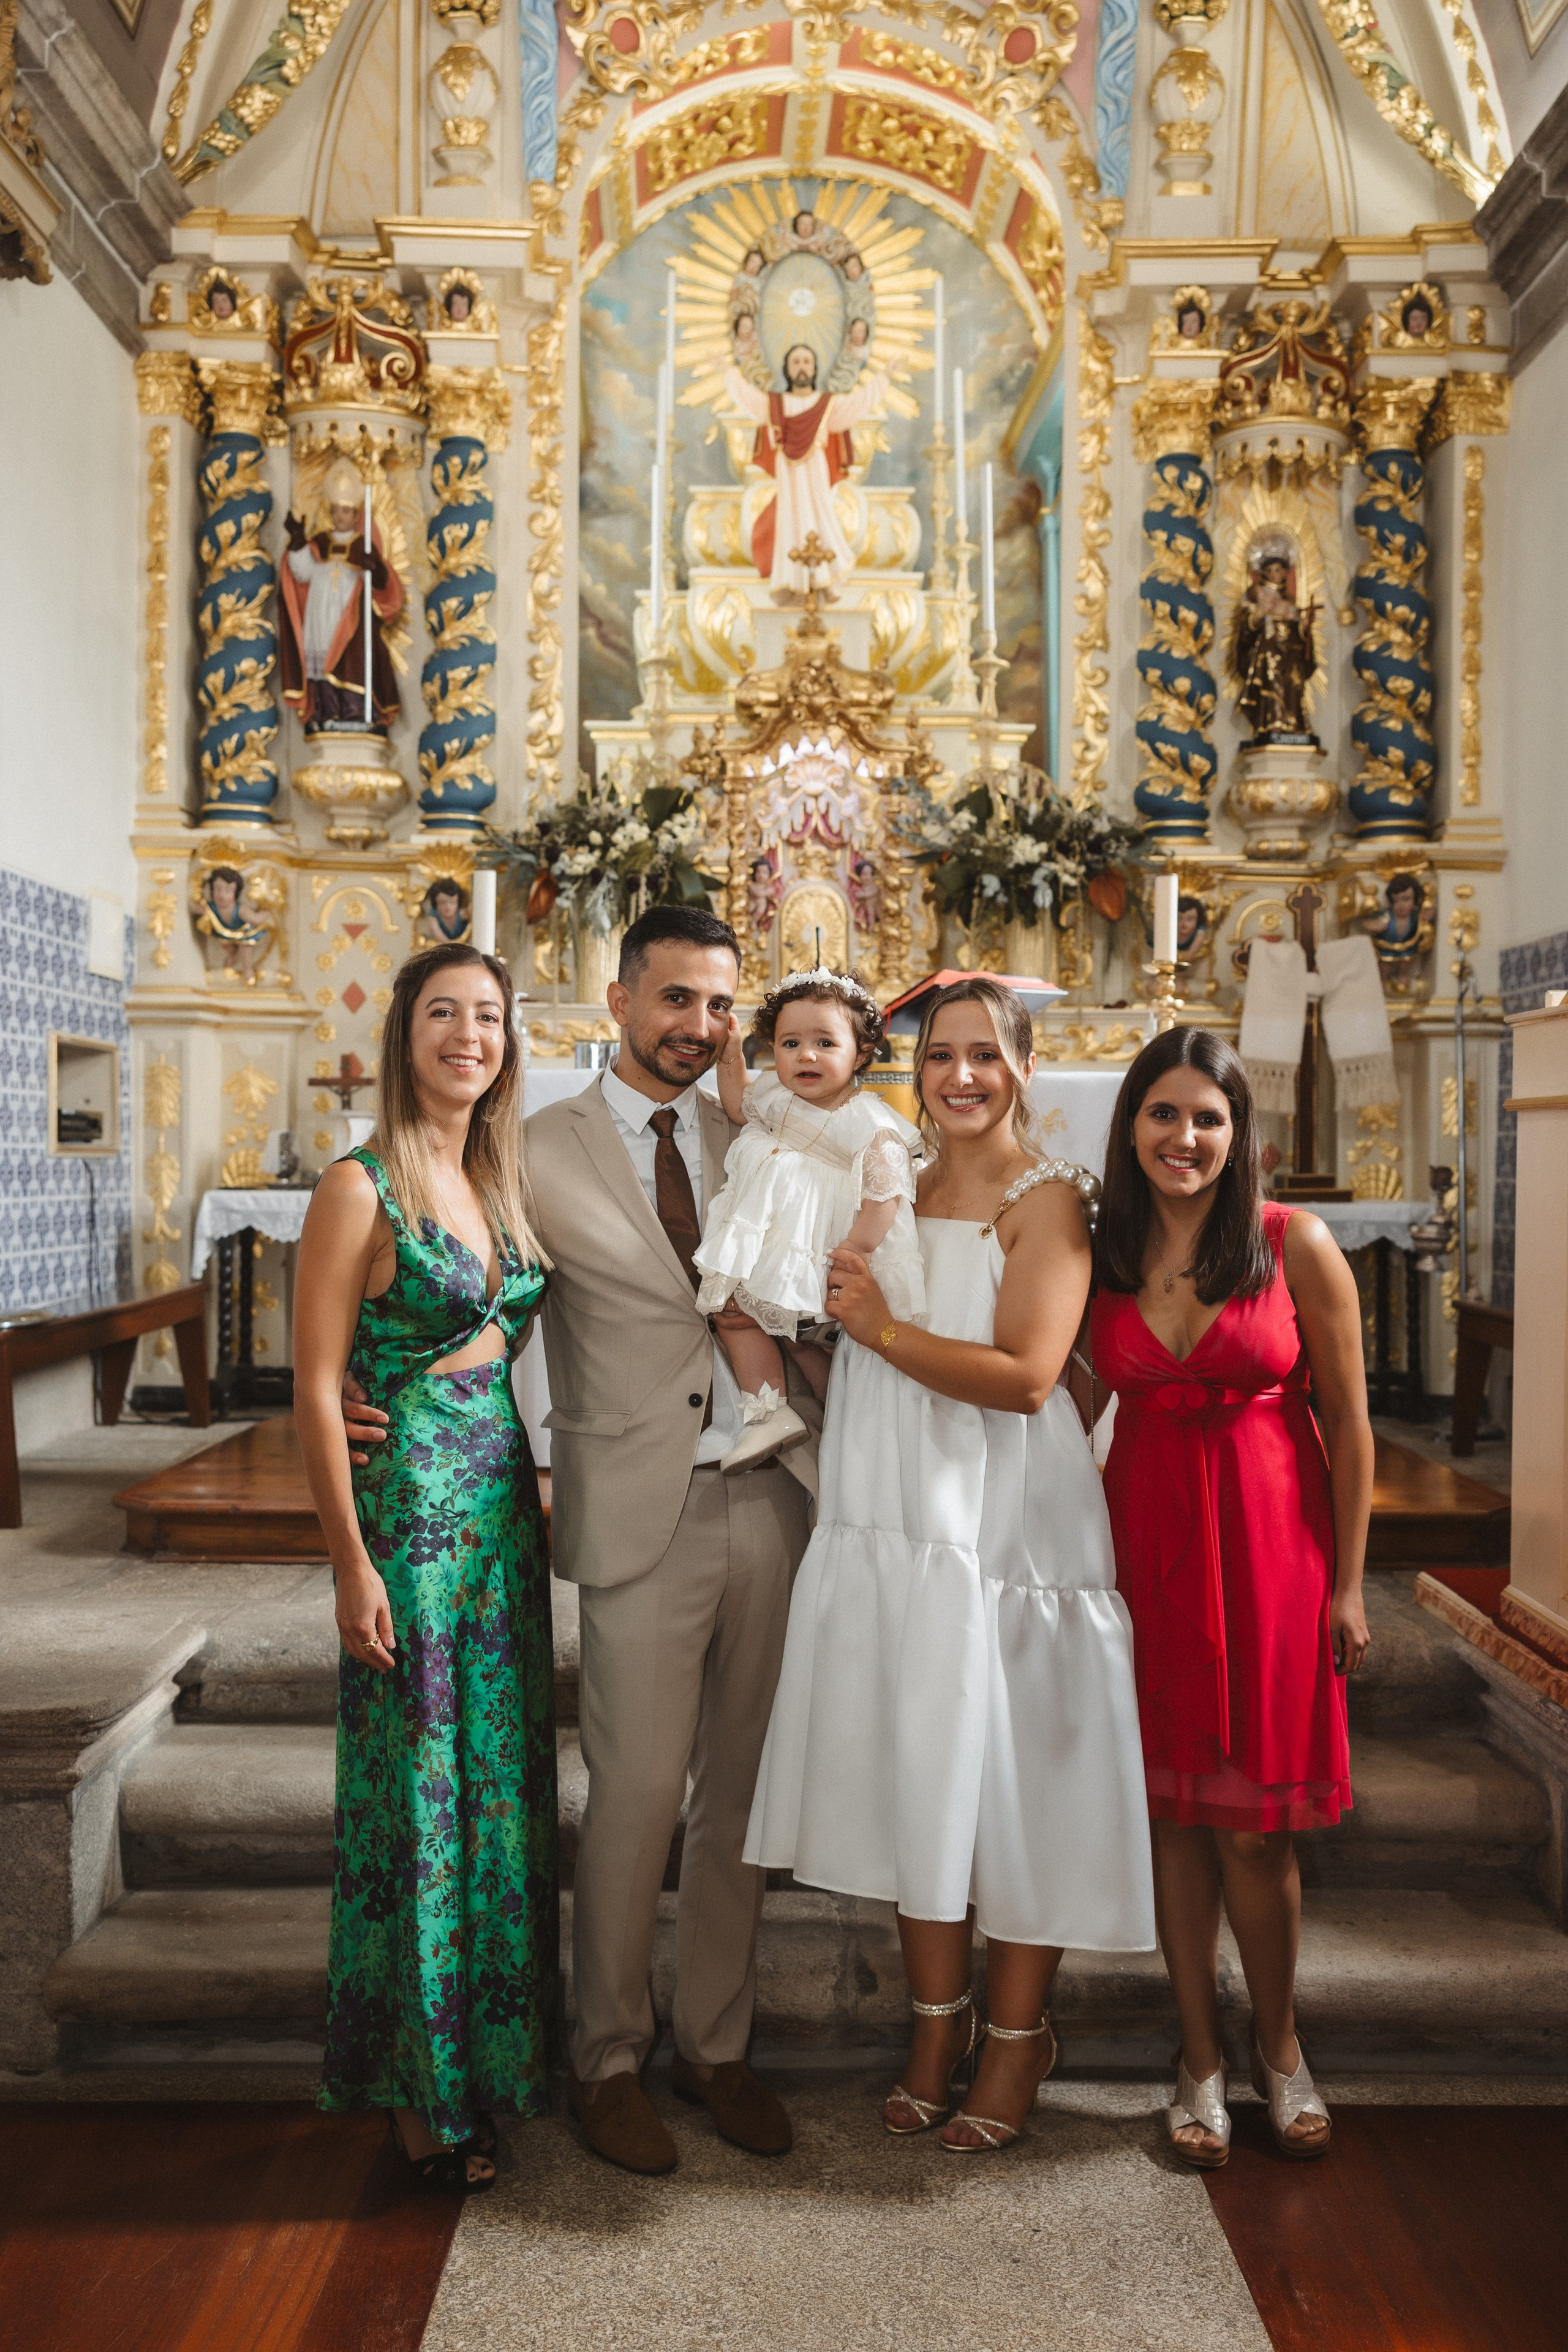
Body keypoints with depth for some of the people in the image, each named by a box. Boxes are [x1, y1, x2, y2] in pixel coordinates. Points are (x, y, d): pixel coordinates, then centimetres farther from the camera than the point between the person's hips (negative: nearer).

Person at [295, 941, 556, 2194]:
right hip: (407, 1509, -7)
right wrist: (352, 1562, -16)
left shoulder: (504, 1179, 9)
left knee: (503, 1777, 15)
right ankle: (422, 2095, 22)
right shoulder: (363, 1188, -12)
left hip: (504, 1503, 7)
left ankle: (496, 2052, 33)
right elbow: (316, 1386, -13)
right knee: (416, 1792, 4)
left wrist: (533, 1496, 12)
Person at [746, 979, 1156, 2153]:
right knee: (915, 1771, 12)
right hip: (899, 1524, 6)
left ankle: (1018, 2036, 24)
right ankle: (939, 2016, 30)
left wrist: (881, 1327, -13)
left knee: (1011, 1774, 4)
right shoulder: (897, 1188, 12)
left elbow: (1026, 1375, -18)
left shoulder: (1048, 1200, -7)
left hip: (1005, 1526, -5)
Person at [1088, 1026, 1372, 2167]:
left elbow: (1347, 1424, -3)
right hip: (1147, 1543, 2)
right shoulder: (1101, 1255, 1)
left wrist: (1346, 1585, -2)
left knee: (1252, 1819, 5)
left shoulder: (1296, 1246, -7)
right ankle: (1201, 2055, 27)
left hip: (1268, 1544, -2)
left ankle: (1278, 2044, 30)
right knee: (1172, 1806, 9)